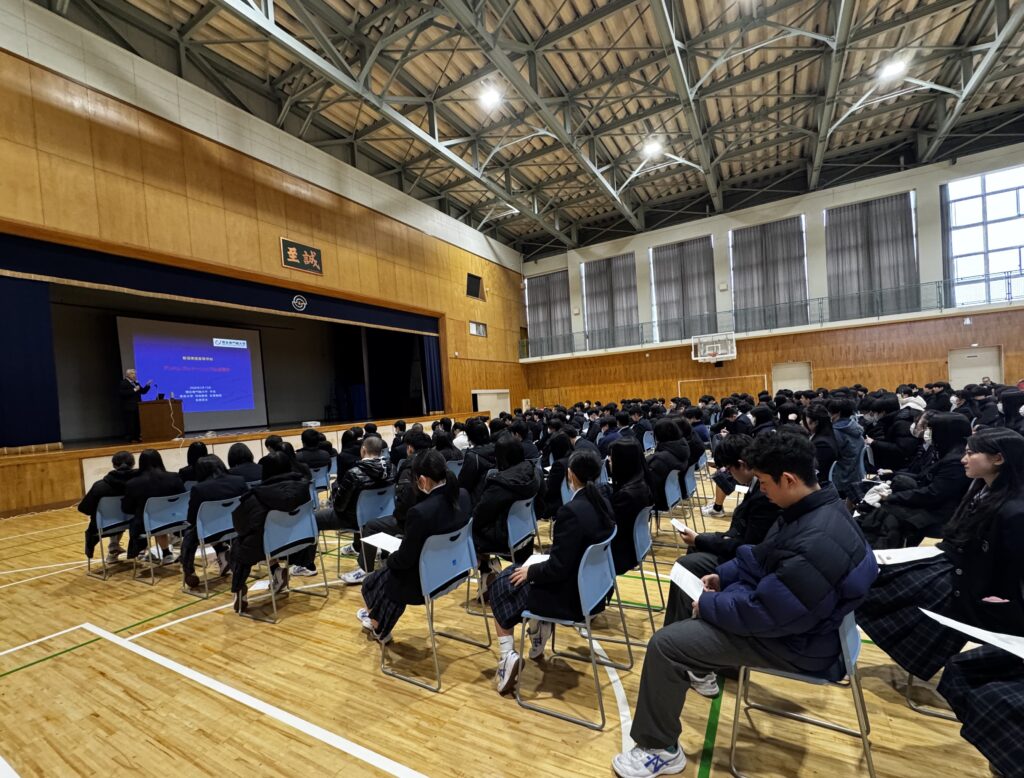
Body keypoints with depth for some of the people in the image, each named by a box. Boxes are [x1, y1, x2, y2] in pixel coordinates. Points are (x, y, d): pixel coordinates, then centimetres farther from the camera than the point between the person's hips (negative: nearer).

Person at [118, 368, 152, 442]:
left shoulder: (136, 383, 18)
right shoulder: (123, 383, -6)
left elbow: (143, 391, 19)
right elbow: (123, 393, -20)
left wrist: (147, 385, 5)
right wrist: (134, 390, -21)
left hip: (137, 407, 7)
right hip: (129, 408, -7)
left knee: (138, 422, 6)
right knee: (131, 423, -7)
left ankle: (137, 437, 11)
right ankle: (131, 438, -4)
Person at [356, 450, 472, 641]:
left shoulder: (420, 512, -33)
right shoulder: (462, 496, -11)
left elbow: (405, 559, -20)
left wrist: (388, 560, 2)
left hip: (425, 581, -6)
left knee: (373, 582, 22)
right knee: (389, 569, 29)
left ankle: (379, 627, 50)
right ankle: (380, 626, 48)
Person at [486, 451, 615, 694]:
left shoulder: (571, 511, -28)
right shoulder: (603, 504, -2)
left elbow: (557, 568, -25)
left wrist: (530, 571, -6)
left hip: (571, 596, -8)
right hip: (591, 586, 8)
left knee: (501, 586, 11)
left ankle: (508, 655, 3)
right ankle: (539, 633, 22)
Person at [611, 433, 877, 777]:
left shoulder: (817, 544, -36)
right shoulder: (817, 506, -4)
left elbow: (762, 615, -30)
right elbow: (763, 557, 10)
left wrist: (708, 604, -15)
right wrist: (723, 575, 1)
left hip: (796, 640, -10)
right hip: (776, 600, 10)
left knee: (664, 645, -15)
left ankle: (661, 750, 7)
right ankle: (699, 663, 38)